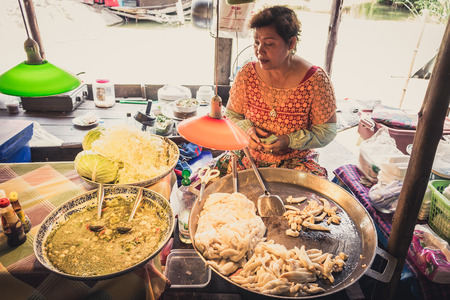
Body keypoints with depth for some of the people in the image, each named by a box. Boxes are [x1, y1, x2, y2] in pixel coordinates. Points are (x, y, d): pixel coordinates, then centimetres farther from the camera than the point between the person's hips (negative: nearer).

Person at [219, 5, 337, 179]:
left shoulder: (316, 80, -12)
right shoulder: (247, 74, -5)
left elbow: (327, 130, -6)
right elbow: (231, 115, 8)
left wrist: (289, 141, -21)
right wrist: (245, 128, -15)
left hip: (296, 161, -1)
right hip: (249, 156, 2)